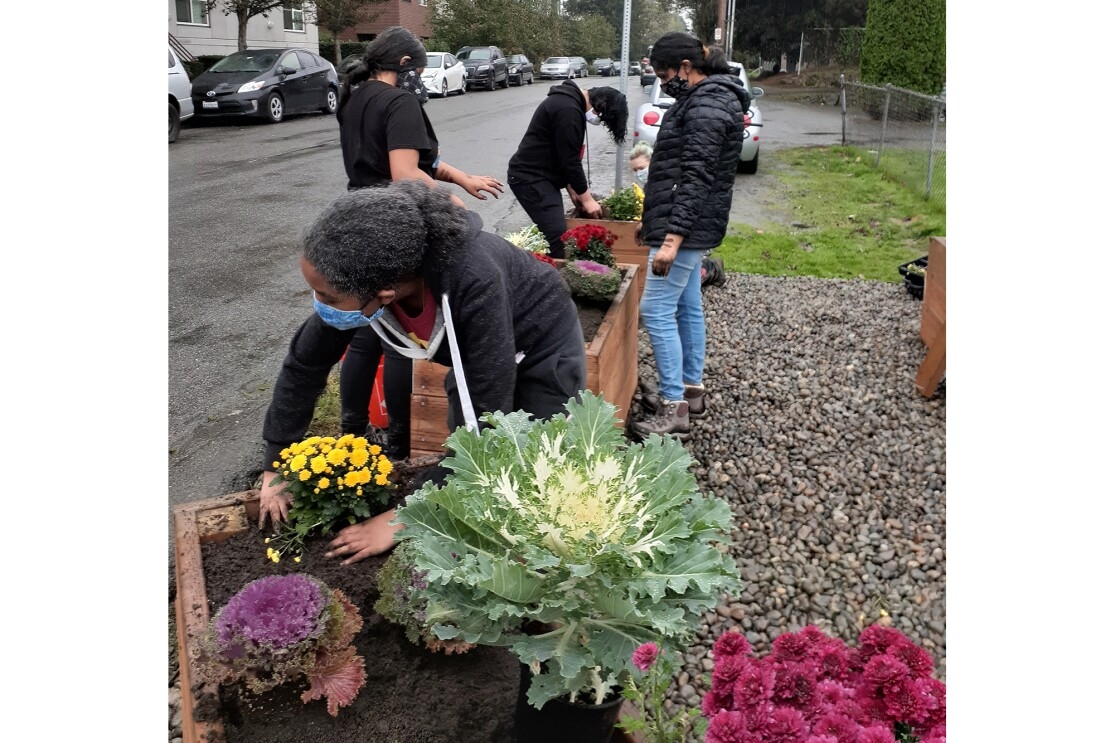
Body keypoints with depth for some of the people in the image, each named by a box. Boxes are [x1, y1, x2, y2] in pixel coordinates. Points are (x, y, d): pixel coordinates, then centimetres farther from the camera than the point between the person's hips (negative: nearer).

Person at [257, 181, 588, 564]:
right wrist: (276, 465, -6)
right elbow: (305, 363, -10)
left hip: (545, 348, -5)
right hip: (472, 352, 5)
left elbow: (485, 421, -40)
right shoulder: (363, 277, -27)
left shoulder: (474, 284, -45)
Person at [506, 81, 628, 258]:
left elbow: (564, 156, 18)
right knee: (557, 236, -15)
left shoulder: (569, 101, 12)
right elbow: (570, 159, -19)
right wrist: (586, 197, -10)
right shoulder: (568, 110, -21)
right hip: (530, 178, -11)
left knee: (553, 234, 10)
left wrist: (572, 189, 14)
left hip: (539, 176, 11)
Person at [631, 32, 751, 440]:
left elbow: (697, 178, -25)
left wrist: (671, 238, -29)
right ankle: (692, 389, 25)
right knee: (687, 306, 15)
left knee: (656, 310, -9)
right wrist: (657, 221, 24)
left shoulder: (707, 105, -17)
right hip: (691, 225, 11)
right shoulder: (705, 97, 16)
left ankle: (674, 408, -4)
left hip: (686, 226, -11)